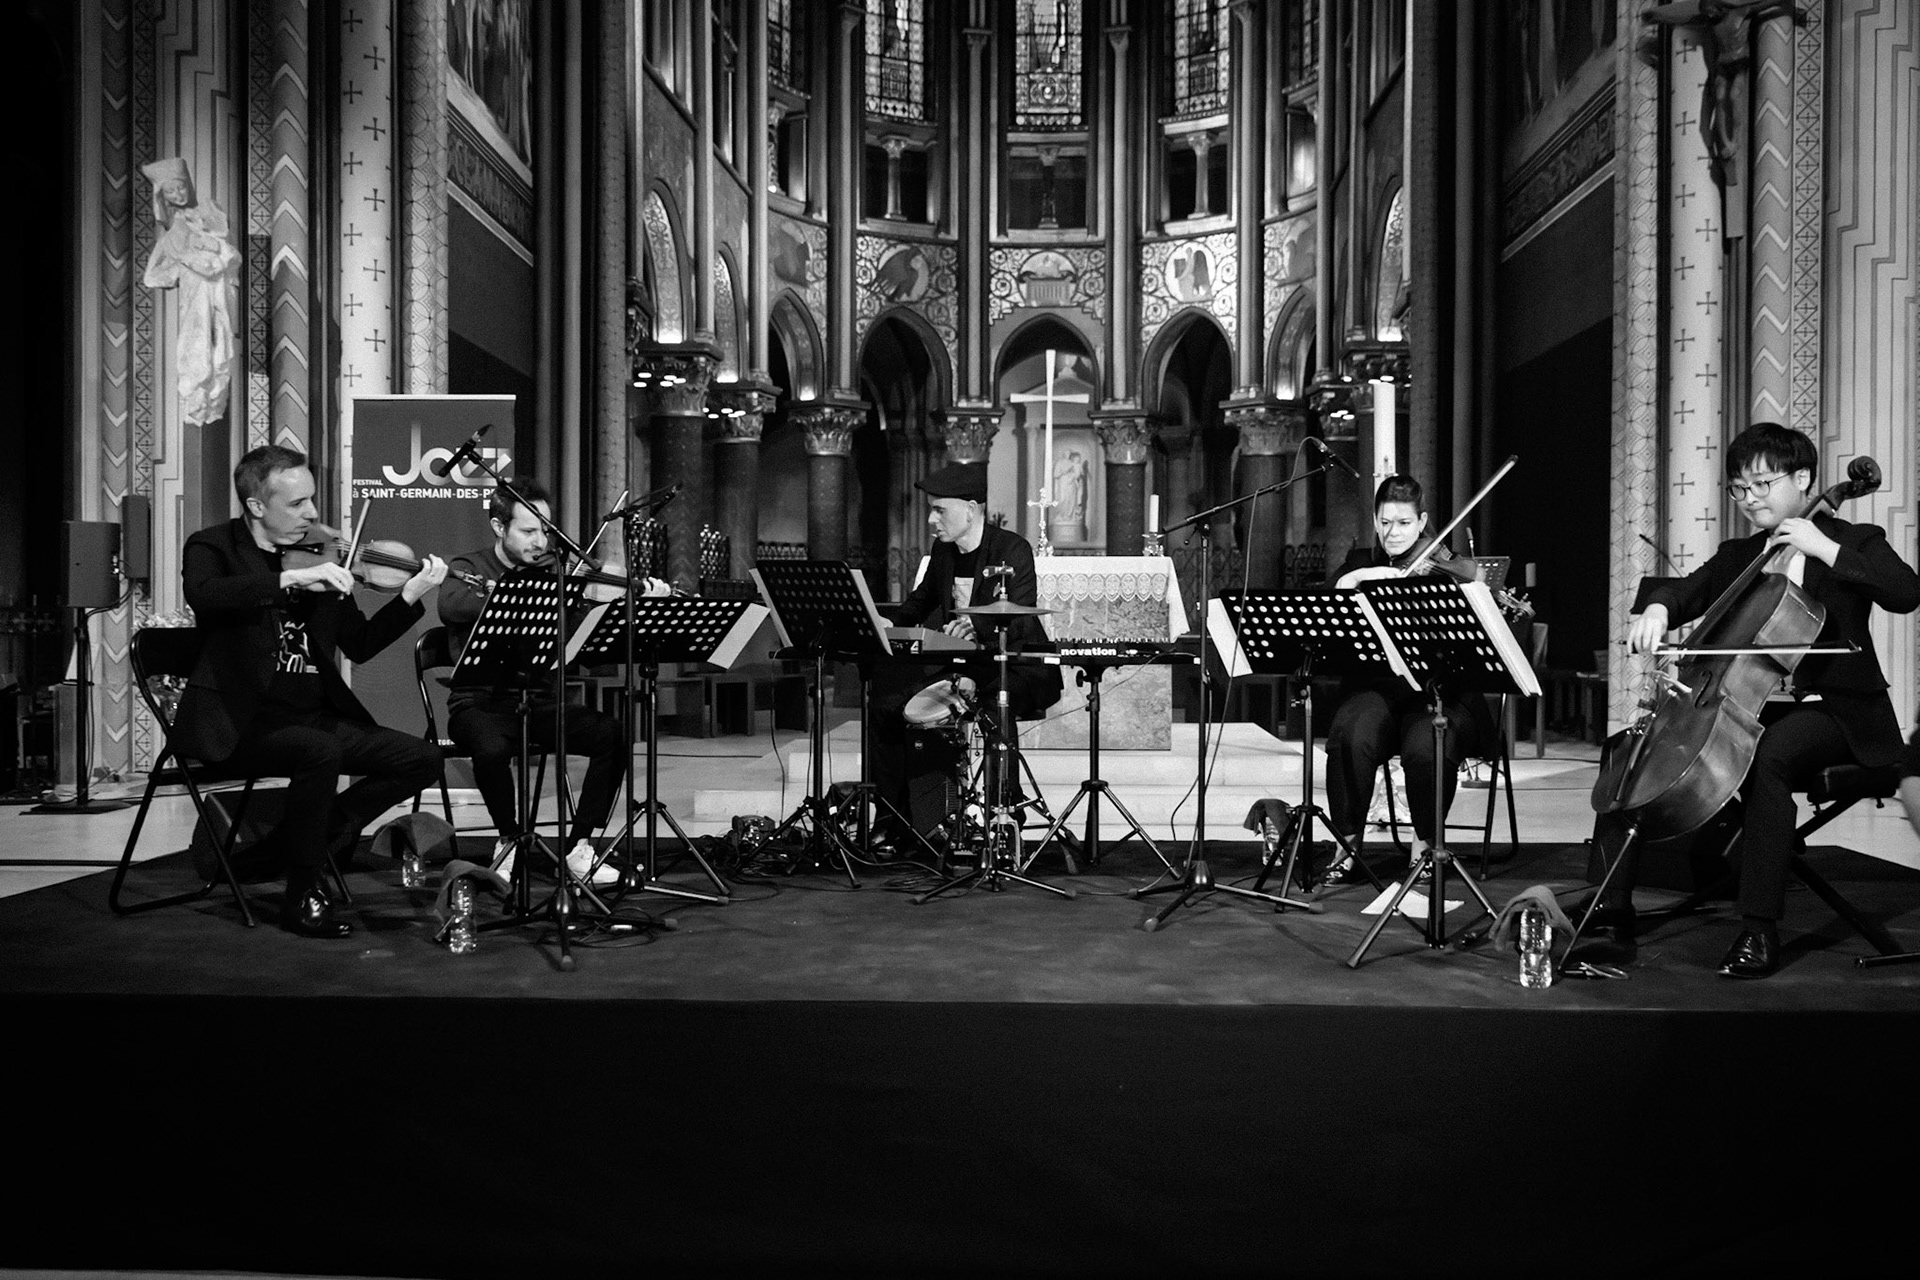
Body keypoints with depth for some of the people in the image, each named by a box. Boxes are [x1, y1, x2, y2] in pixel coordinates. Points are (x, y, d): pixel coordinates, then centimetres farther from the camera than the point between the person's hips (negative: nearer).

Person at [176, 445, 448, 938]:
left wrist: (411, 595, -3)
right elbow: (204, 596, -26)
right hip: (243, 720, -6)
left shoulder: (316, 556, 13)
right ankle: (303, 896, -13)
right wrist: (292, 578, -33)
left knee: (422, 758, -8)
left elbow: (360, 645, 11)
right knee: (320, 751, -34)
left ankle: (299, 840, 7)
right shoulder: (213, 548, -1)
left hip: (315, 715, 6)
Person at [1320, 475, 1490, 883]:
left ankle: (1424, 846, -8)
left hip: (1439, 691, -1)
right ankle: (1348, 847, -15)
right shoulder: (1360, 561, 17)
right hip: (1373, 685, 1)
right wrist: (1358, 577, -17)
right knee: (1350, 738, -31)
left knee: (1427, 749, -32)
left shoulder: (1449, 569, 10)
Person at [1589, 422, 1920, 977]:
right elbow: (1688, 591, 6)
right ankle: (1612, 908, -8)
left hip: (1831, 711, -6)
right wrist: (1657, 609, -17)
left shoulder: (1854, 541, 4)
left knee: (1768, 758, -39)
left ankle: (1760, 930, -32)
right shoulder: (1736, 555, 19)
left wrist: (1825, 549, -17)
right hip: (1744, 705, 6)